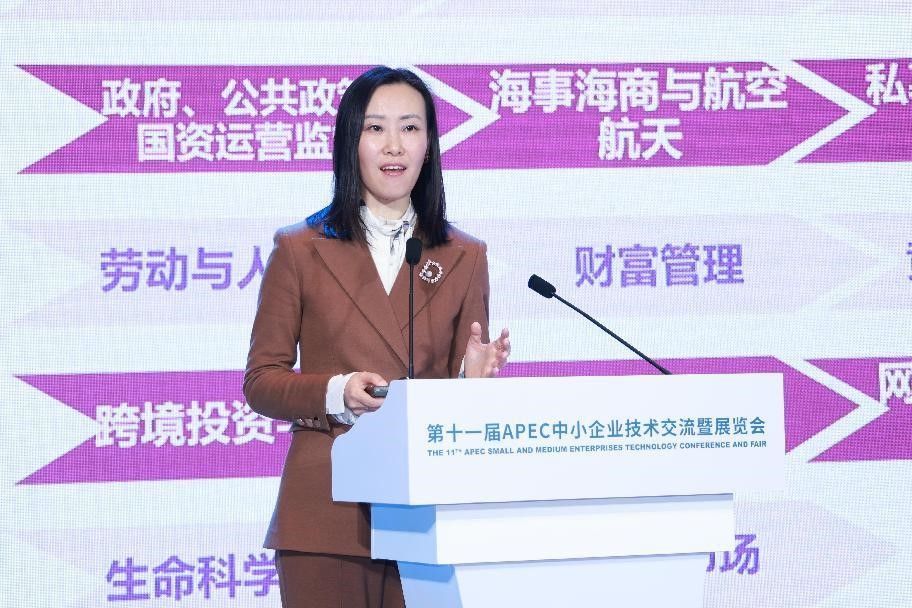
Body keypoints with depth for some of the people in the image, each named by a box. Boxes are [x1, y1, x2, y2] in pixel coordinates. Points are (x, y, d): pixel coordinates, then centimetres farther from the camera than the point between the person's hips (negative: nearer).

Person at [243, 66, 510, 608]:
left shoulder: (464, 257, 13)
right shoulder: (300, 250, 7)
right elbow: (261, 381, 4)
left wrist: (475, 377, -11)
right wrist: (337, 393, -14)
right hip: (328, 511, -1)